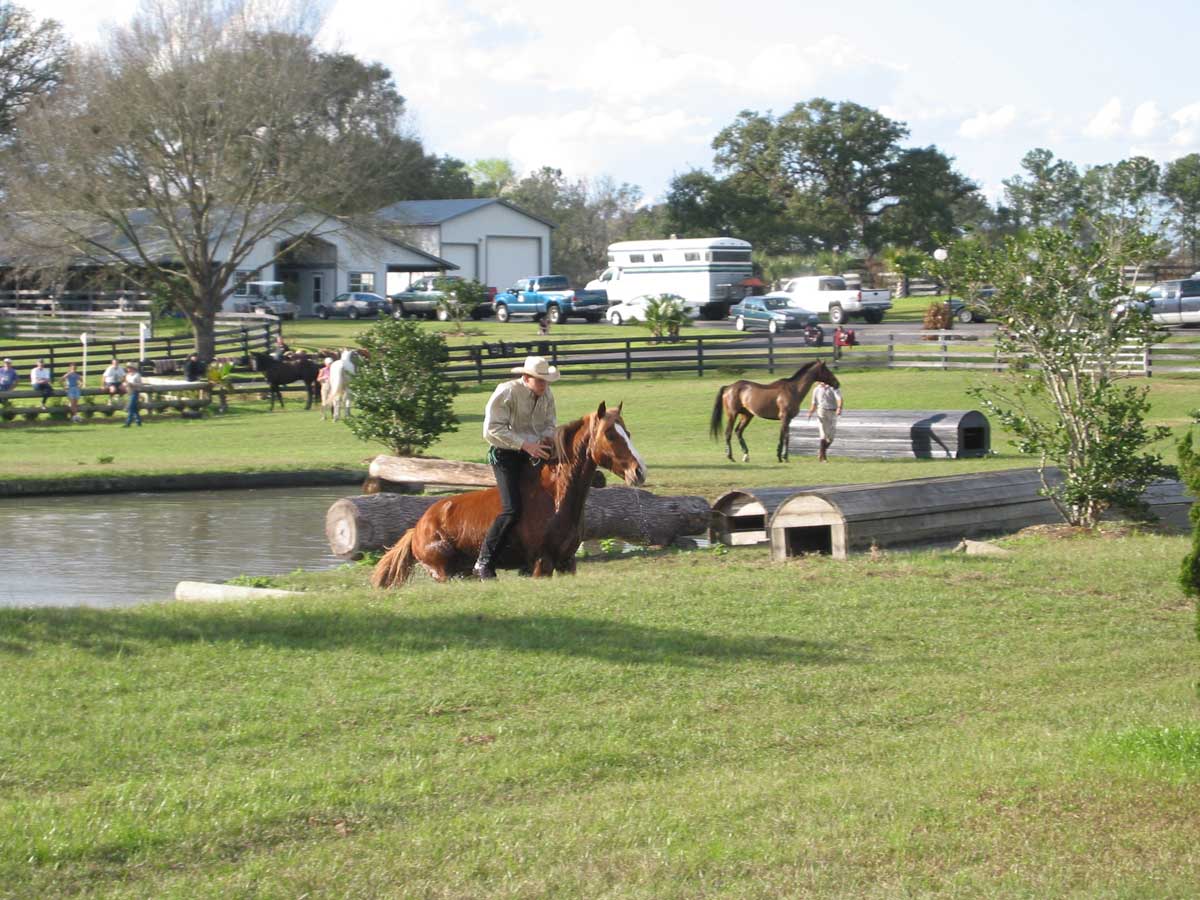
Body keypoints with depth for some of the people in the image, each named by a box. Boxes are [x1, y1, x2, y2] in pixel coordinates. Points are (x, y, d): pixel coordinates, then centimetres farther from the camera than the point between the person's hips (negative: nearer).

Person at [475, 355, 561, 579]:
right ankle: (484, 563, -11)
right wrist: (525, 445, -25)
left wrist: (547, 437, -9)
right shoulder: (506, 393, -14)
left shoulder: (547, 394, 6)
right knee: (512, 509, -20)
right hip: (506, 455, -7)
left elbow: (551, 424, 17)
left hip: (535, 451, 7)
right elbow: (492, 430, -18)